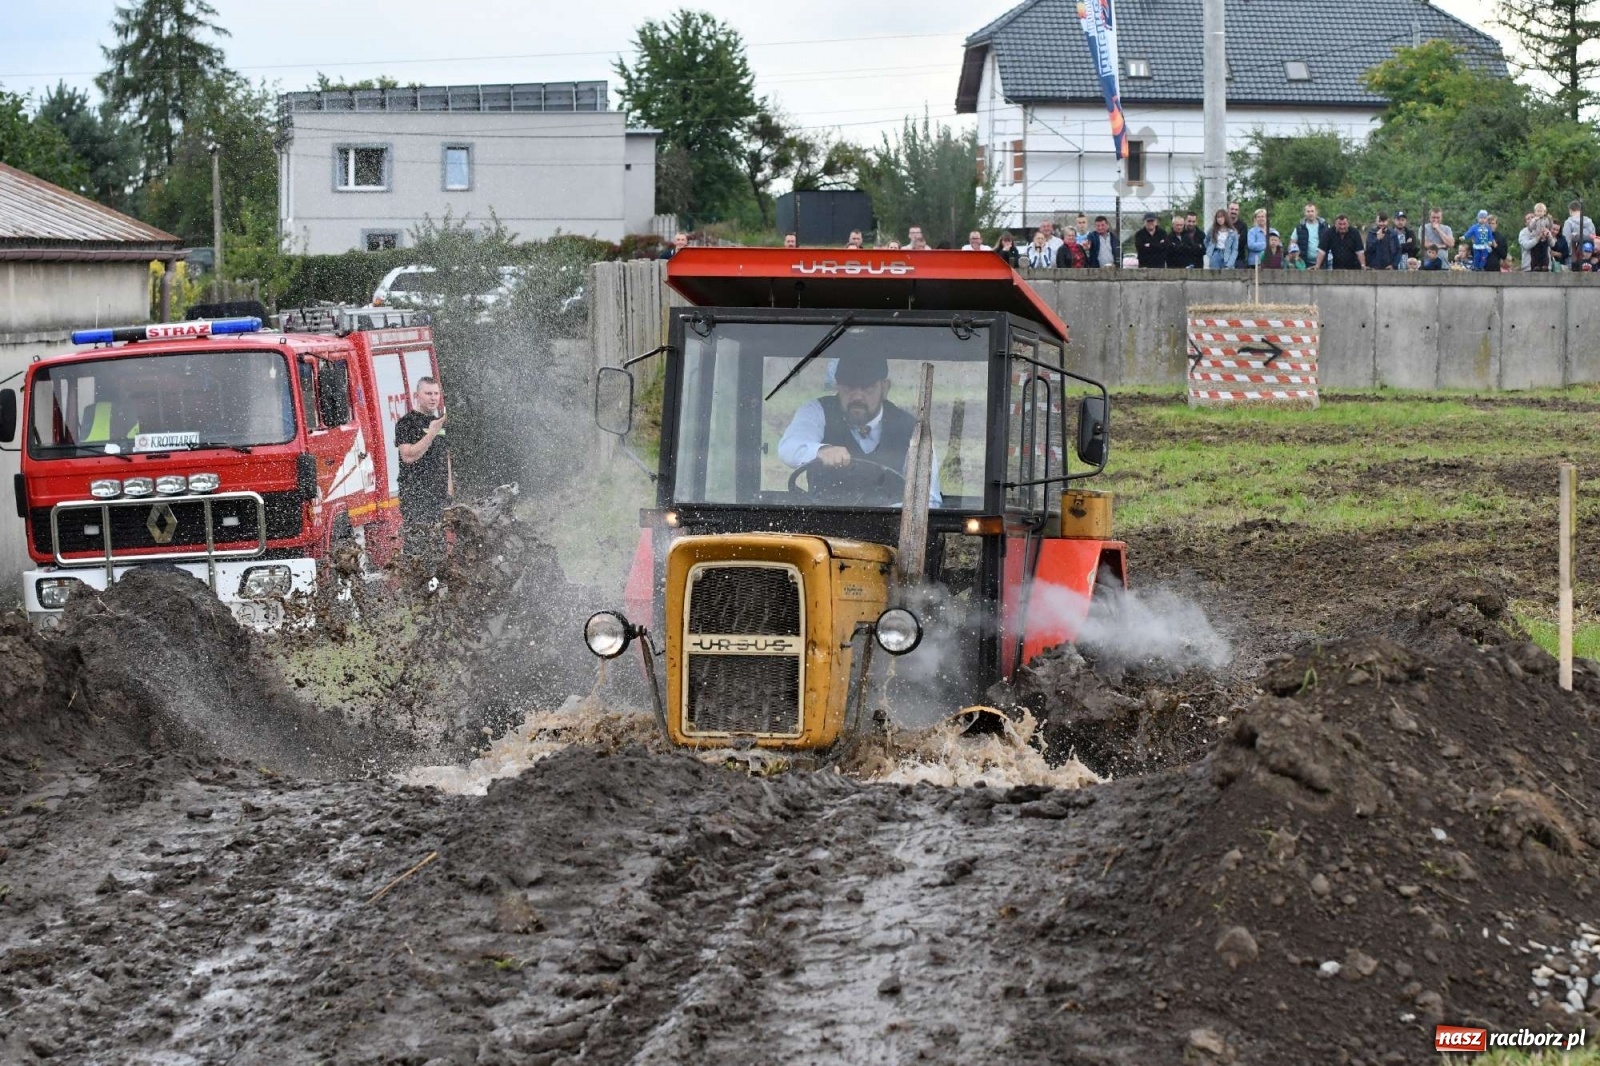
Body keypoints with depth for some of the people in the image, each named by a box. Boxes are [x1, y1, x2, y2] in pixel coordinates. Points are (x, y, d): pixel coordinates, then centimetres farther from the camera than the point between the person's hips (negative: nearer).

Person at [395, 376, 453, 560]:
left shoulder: (439, 422, 18)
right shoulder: (407, 422, -5)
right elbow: (408, 456, -17)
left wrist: (449, 487, 19)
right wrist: (432, 433, -21)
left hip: (439, 495, 7)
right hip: (415, 495, -7)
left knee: (438, 549, 5)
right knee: (418, 546, -14)